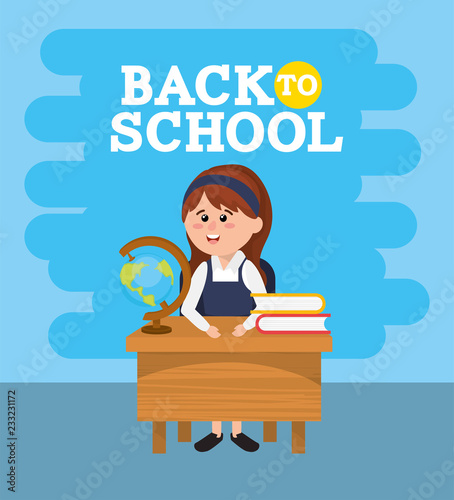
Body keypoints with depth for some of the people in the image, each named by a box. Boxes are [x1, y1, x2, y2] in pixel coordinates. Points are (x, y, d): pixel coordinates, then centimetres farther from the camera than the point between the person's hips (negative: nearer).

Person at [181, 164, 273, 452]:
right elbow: (187, 307, -12)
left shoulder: (249, 269, -14)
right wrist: (205, 328, -28)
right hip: (212, 340, 1)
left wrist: (248, 325, -30)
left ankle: (237, 431, 30)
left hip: (241, 339, -1)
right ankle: (216, 432, 29)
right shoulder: (203, 270, -10)